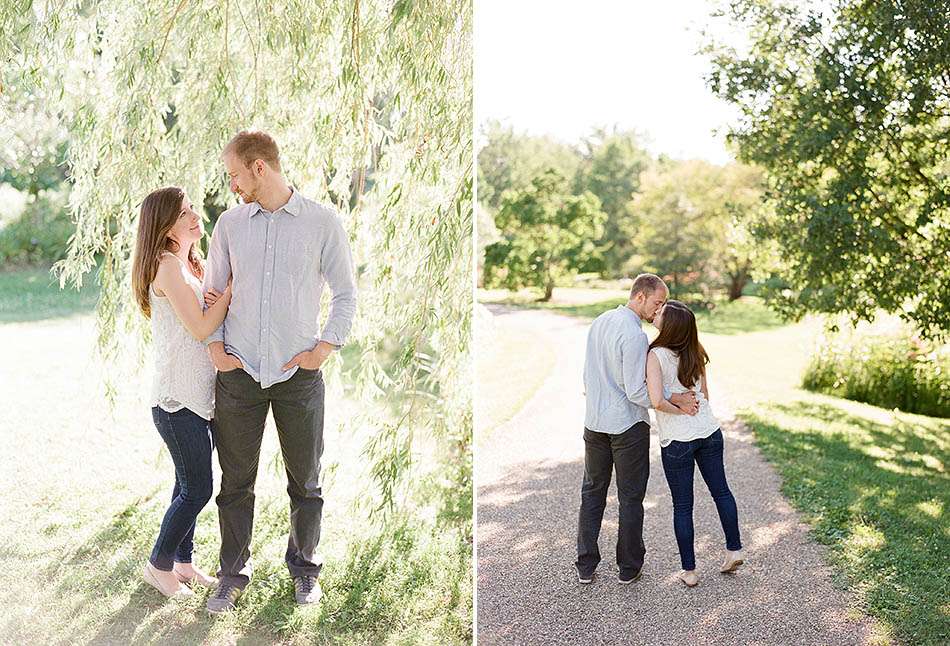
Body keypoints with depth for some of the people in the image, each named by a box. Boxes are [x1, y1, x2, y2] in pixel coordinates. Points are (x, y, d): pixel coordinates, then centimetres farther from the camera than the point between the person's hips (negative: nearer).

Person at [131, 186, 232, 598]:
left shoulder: (190, 265, 13)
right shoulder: (167, 266, -16)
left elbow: (213, 315, 11)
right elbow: (201, 328, -20)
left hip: (199, 395, 9)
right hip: (178, 400, -9)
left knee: (190, 485, 15)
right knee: (197, 489, -1)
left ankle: (182, 561, 28)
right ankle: (159, 565, 17)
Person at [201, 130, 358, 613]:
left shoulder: (323, 222, -3)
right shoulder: (229, 223, 6)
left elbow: (345, 293, 2)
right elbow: (212, 290, 13)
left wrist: (325, 348, -6)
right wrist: (215, 346, 1)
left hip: (299, 374, -2)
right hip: (239, 372, 2)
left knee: (305, 480, 9)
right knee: (236, 481, 9)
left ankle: (303, 567, 28)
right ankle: (233, 573, 24)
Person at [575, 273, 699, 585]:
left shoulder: (599, 322, 5)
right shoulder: (635, 336, -21)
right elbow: (636, 392, -22)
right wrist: (675, 400, -16)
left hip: (594, 422, 7)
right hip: (628, 425, -7)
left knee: (592, 492, 15)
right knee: (630, 498, 7)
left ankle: (585, 565, 18)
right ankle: (629, 567, 17)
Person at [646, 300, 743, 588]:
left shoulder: (656, 356, -16)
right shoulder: (694, 353, 2)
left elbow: (657, 401, -27)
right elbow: (705, 394, 10)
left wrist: (680, 410, -10)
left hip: (677, 441, -5)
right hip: (709, 431, 5)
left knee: (682, 506, 7)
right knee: (721, 490, 21)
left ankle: (689, 570, 16)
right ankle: (734, 550, 29)